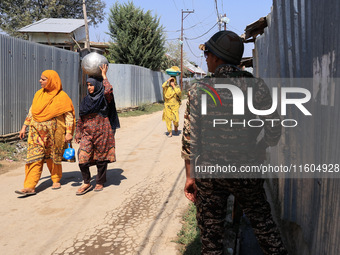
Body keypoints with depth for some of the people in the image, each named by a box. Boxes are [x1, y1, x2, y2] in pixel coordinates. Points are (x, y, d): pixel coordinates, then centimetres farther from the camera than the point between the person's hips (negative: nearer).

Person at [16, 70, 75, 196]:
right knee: (34, 157, -4)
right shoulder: (39, 94, 8)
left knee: (53, 157, 9)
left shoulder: (62, 96, -6)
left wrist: (68, 133, -13)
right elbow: (31, 111, 15)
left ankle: (56, 179, 31)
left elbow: (69, 115, -7)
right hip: (37, 131, 4)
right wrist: (24, 127, 12)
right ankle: (30, 187, -4)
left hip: (53, 133, -3)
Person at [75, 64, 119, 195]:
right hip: (87, 134, 4)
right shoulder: (86, 100, 11)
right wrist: (78, 134, 13)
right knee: (82, 159, -5)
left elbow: (108, 90, -29)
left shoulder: (105, 98, -4)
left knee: (101, 159, 7)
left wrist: (104, 76, -16)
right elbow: (81, 119, 15)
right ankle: (86, 183, 13)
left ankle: (100, 182, 26)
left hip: (102, 134, -4)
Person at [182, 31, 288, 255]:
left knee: (211, 232, 14)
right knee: (264, 224, 20)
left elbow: (189, 138, -9)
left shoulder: (199, 90, -9)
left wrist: (190, 176, 1)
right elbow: (273, 131, -2)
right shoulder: (258, 87, -6)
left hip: (209, 173, -1)